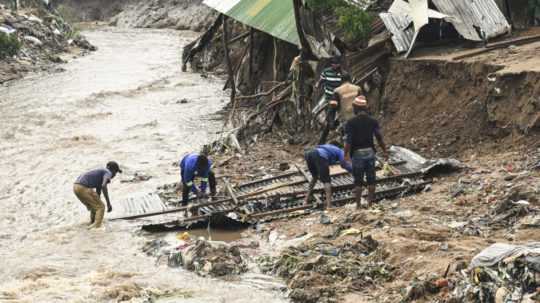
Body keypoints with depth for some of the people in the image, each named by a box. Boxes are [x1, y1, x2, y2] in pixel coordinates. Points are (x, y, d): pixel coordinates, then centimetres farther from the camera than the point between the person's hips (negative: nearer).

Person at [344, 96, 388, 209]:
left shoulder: (351, 123, -8)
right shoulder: (373, 121, 1)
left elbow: (348, 141, -12)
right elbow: (379, 138, 1)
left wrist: (346, 154, -4)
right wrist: (385, 151, 10)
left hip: (357, 153, -2)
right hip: (370, 152, 2)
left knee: (358, 180, 4)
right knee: (371, 179, 10)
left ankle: (358, 204, 5)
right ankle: (370, 202, 12)